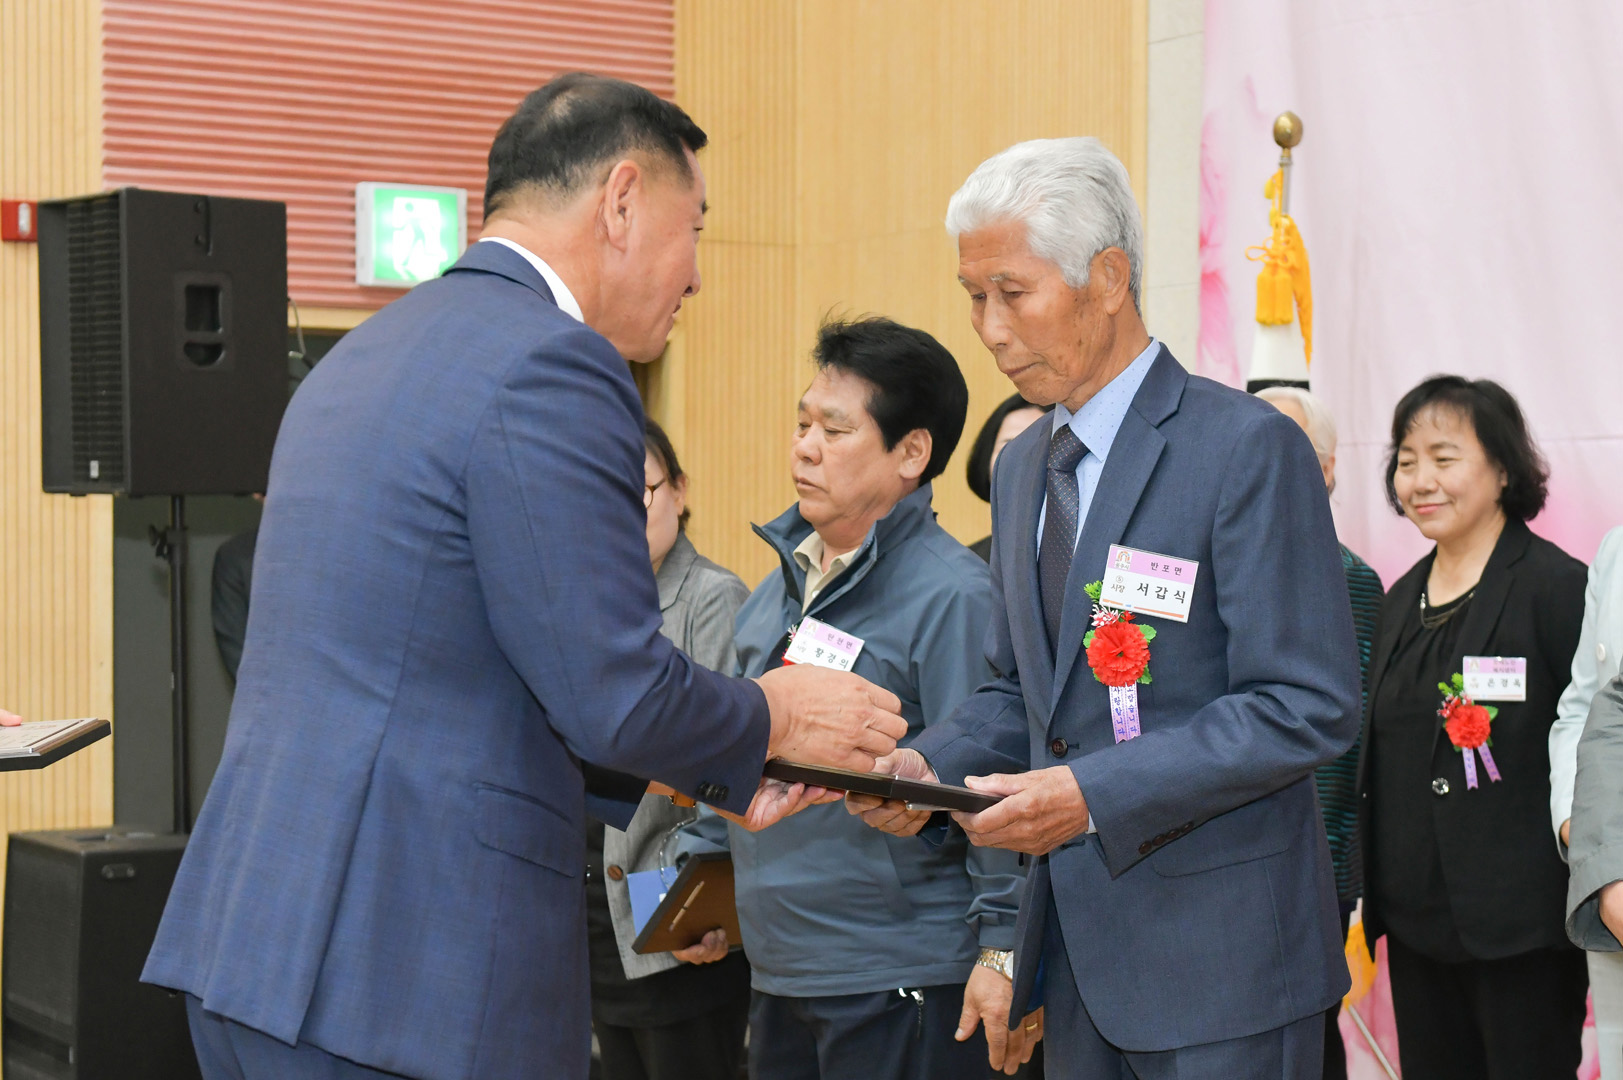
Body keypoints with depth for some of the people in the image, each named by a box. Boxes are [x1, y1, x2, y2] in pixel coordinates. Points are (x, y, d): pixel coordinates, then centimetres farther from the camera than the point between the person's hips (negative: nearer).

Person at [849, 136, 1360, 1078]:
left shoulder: (1248, 449, -13)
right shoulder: (1023, 467, 13)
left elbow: (1310, 709, -18)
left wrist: (1092, 792, -23)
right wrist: (930, 765, -1)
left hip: (1217, 960, -7)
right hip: (1076, 947, 7)